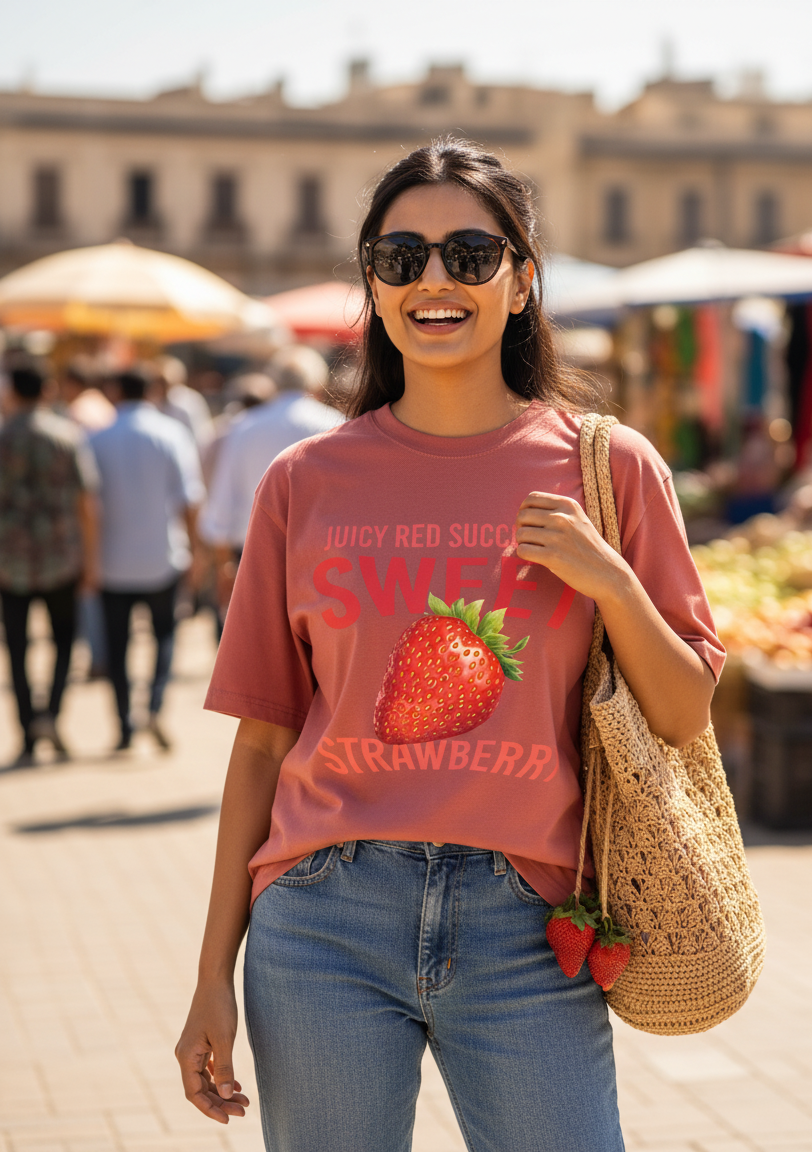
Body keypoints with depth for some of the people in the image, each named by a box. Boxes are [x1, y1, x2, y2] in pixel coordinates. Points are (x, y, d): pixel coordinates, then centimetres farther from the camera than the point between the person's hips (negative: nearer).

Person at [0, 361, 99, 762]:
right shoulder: (69, 436, -1)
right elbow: (87, 503, -3)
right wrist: (90, 560, 4)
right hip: (61, 559, 1)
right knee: (64, 639, 17)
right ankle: (51, 713, -4)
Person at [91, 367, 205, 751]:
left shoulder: (97, 440, -3)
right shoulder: (172, 433, -4)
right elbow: (189, 496, -7)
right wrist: (190, 542, 4)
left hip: (113, 558, 0)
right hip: (163, 555, 0)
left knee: (117, 643, 8)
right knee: (164, 632, 14)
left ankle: (125, 727, 8)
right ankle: (155, 708, -6)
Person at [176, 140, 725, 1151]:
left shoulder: (608, 467, 3)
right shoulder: (306, 482, 4)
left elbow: (685, 720, 6)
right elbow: (263, 741, 7)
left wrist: (612, 584, -11)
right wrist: (214, 974, 6)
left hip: (525, 929, 0)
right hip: (325, 918, 1)